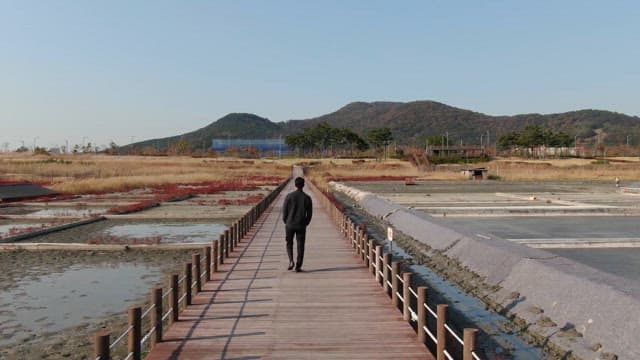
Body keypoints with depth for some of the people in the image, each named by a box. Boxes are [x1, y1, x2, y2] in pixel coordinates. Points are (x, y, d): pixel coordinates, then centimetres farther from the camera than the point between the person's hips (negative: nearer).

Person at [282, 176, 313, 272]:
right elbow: (309, 214, 0)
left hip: (290, 225, 0)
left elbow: (284, 210, -4)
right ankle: (298, 266, 6)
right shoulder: (307, 198, -4)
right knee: (300, 246, 7)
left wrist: (286, 222, 11)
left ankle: (291, 261, -3)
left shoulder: (289, 196, -7)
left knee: (289, 244, 16)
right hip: (301, 226, 0)